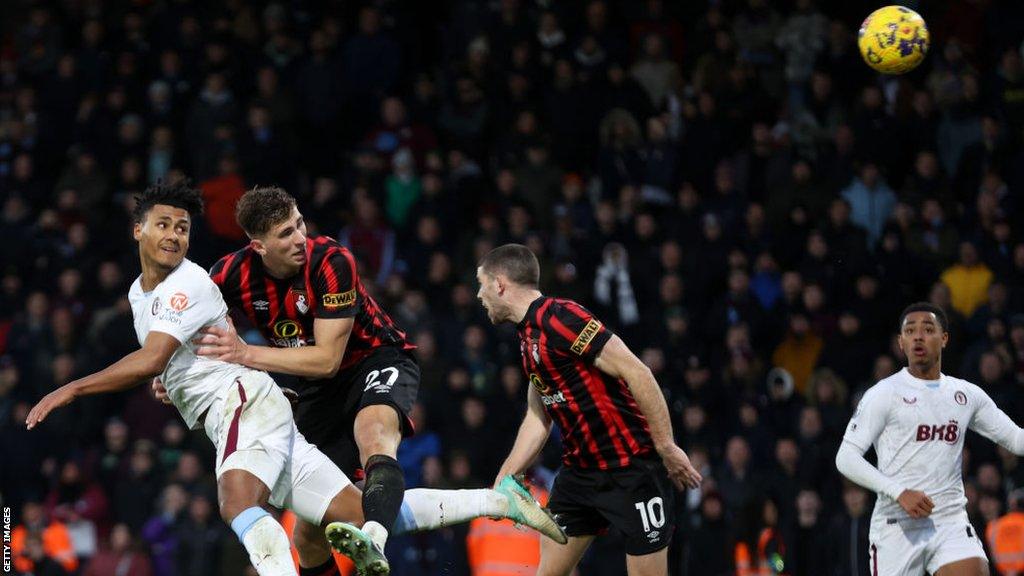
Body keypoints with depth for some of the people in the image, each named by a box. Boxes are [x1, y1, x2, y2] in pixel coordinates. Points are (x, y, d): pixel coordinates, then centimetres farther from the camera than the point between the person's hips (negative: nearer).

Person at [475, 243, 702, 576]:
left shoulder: (559, 317, -18)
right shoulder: (528, 334, 12)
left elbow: (637, 373, -22)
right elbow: (538, 417, 18)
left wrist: (666, 448, -22)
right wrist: (502, 484, 11)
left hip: (633, 466, -9)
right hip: (579, 470, 9)